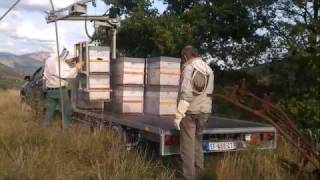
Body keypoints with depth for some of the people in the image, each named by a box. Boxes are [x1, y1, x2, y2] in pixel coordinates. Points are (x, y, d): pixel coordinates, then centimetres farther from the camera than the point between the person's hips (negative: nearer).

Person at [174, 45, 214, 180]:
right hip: (204, 111, 7)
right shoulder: (209, 69, 11)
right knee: (197, 142, 17)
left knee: (187, 145, 0)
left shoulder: (188, 68, -12)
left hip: (189, 111, -7)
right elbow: (209, 93, 13)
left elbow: (186, 94, -20)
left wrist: (178, 115, -19)